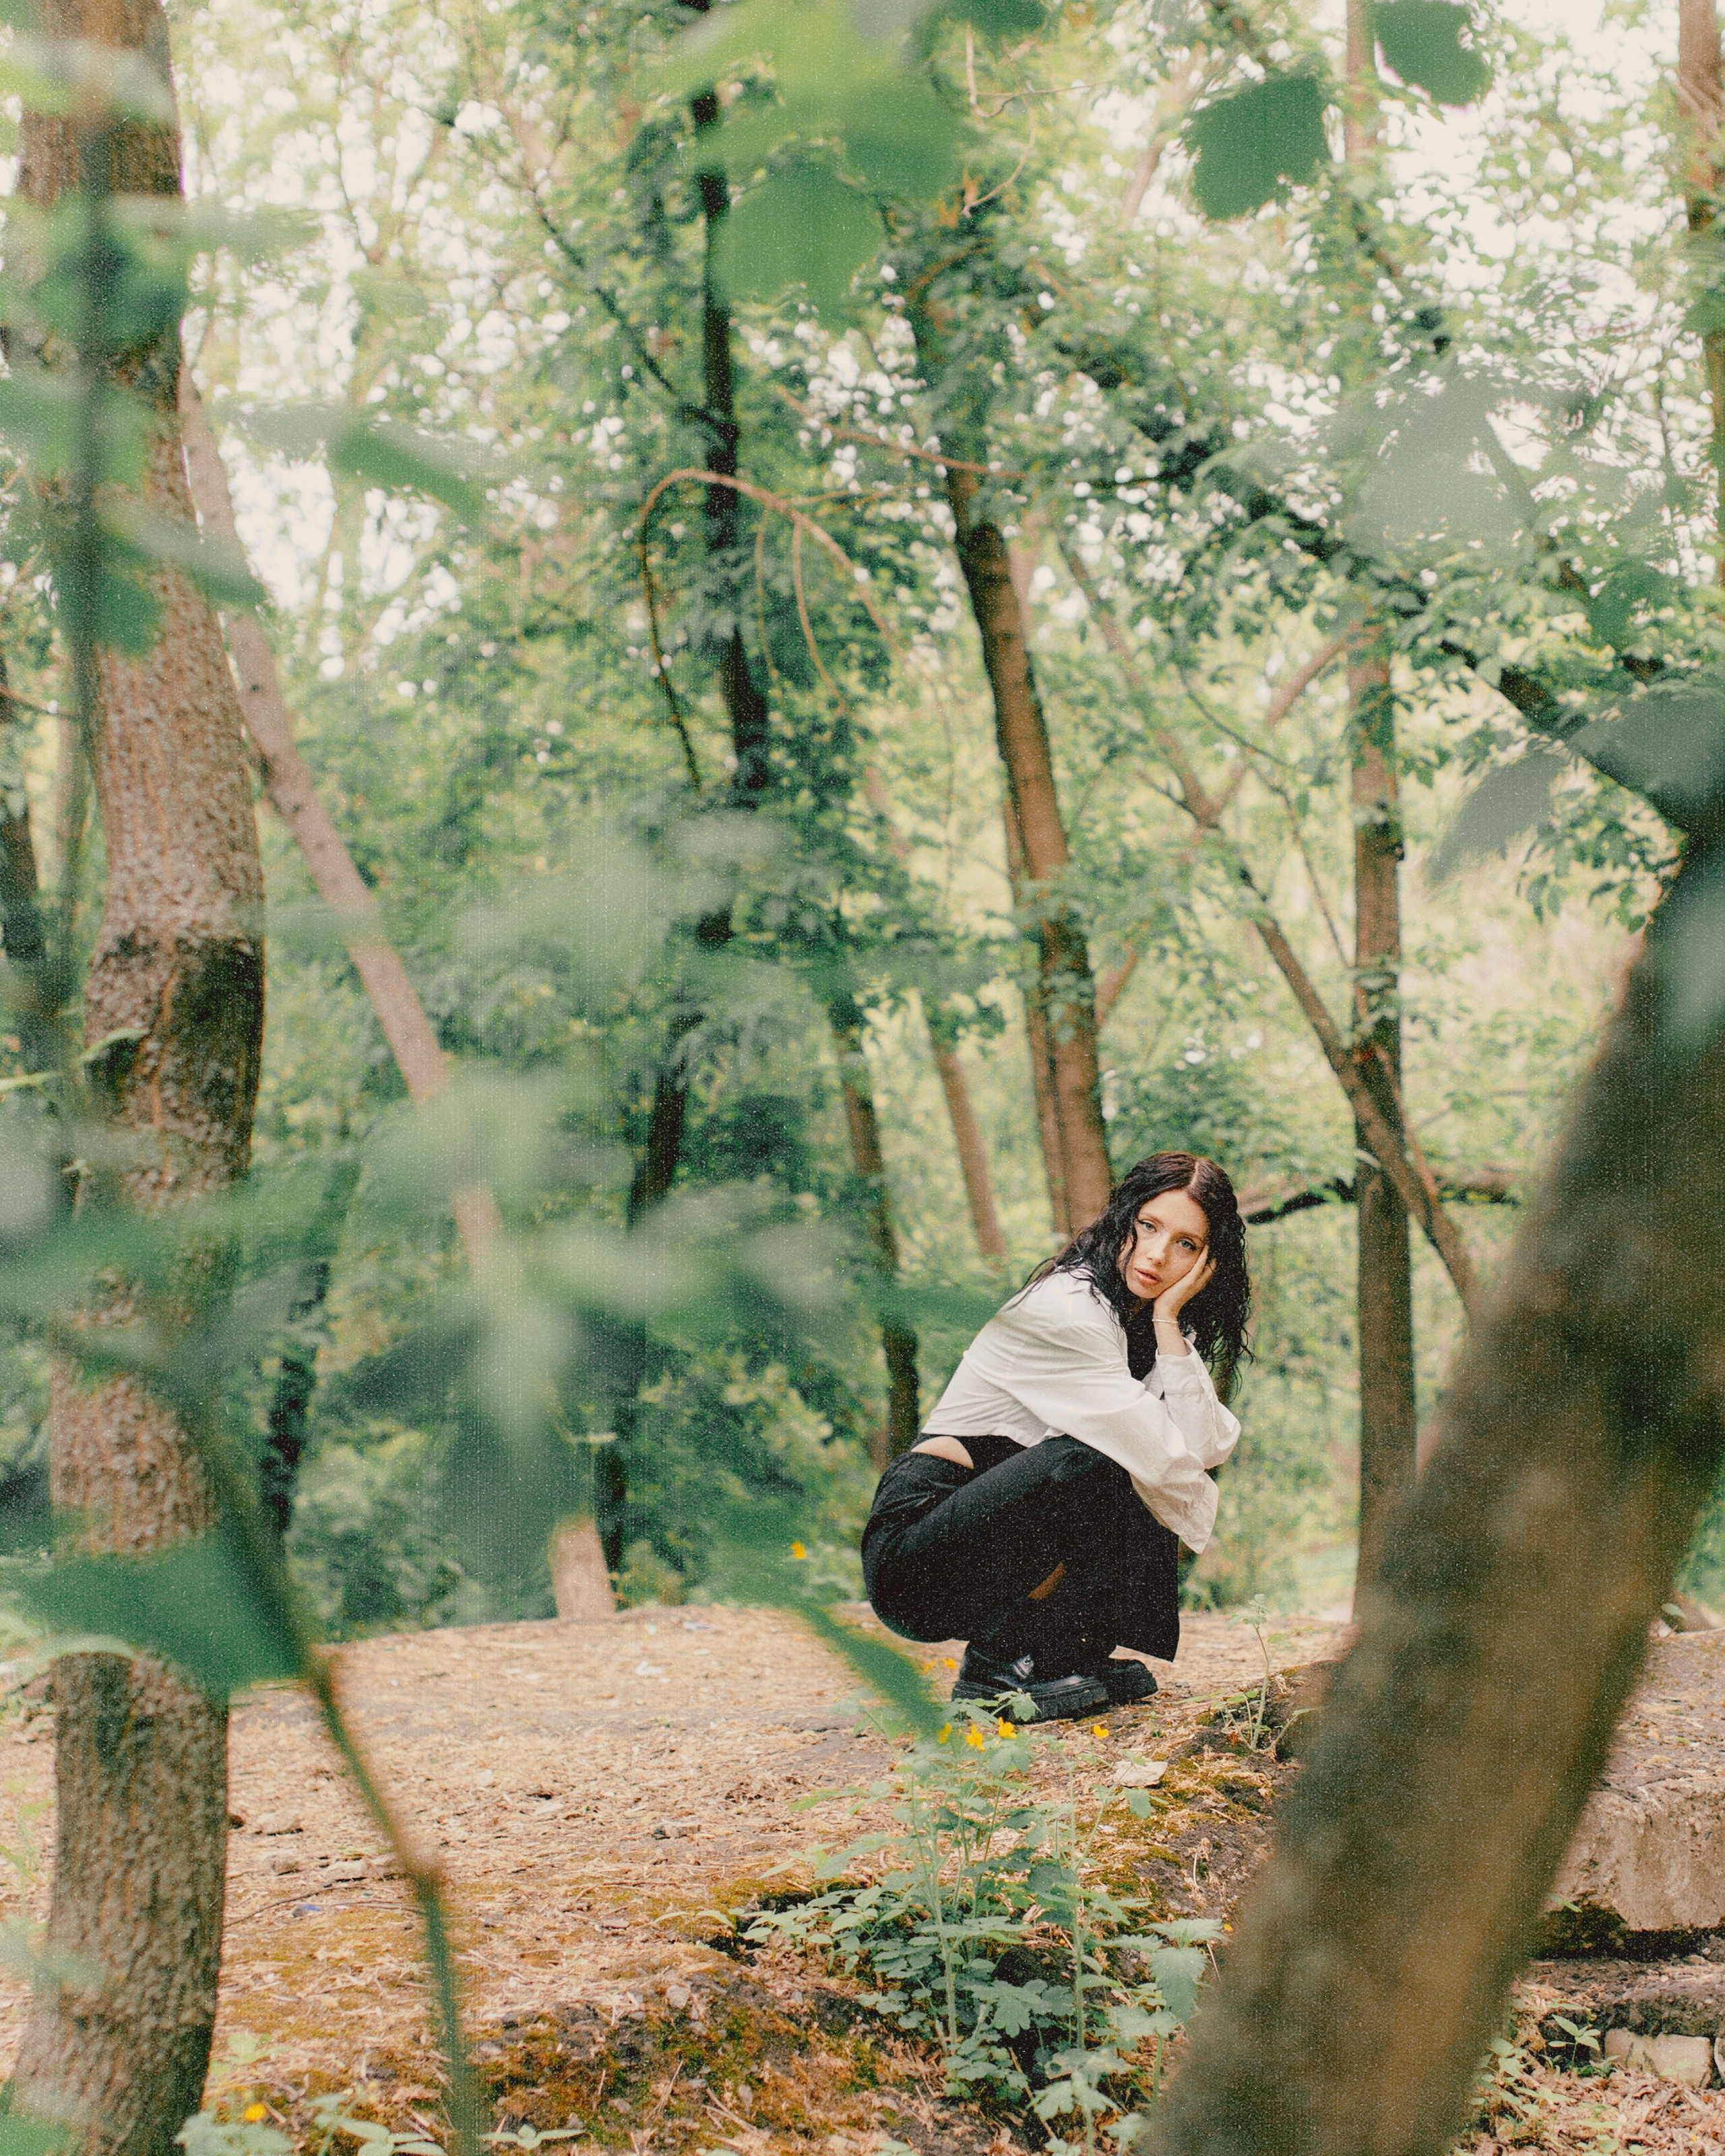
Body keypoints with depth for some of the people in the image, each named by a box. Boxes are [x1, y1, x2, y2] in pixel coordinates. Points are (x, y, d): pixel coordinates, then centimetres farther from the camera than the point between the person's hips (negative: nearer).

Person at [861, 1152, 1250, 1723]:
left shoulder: (1142, 1325, 8)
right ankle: (998, 1665, -15)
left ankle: (1075, 1655, 4)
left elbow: (1207, 1449, -6)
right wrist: (1195, 1521, -2)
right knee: (1090, 1458, -27)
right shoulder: (1062, 1312, -19)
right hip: (914, 1561, -9)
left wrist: (1167, 1323, -11)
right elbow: (1158, 1459, -21)